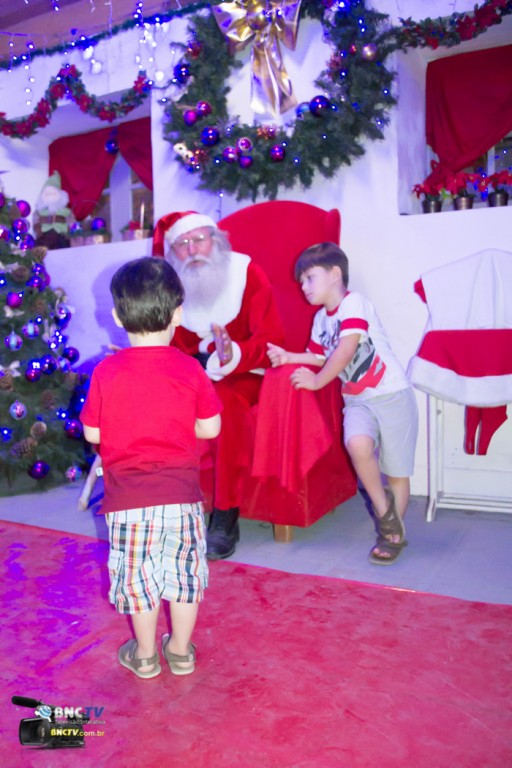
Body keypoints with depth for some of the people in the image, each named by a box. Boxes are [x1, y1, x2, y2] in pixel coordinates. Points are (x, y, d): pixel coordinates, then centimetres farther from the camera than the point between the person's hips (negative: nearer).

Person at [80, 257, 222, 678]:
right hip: (181, 494, 1)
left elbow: (92, 433, -1)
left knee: (137, 575, 17)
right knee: (185, 570, 18)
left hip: (128, 500, 0)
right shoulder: (190, 369, -7)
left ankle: (145, 655, 34)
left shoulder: (106, 372, -8)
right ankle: (181, 650, 34)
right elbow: (210, 428, -2)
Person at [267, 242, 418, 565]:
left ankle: (394, 532, 22)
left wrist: (317, 381, -13)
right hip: (357, 400, 5)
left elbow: (346, 350, -20)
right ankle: (384, 509, -3)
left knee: (397, 469, 1)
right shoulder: (321, 318, 13)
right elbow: (319, 356, 20)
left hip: (392, 394, -5)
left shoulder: (354, 303, -12)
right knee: (358, 444, -26)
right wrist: (288, 357, 5)